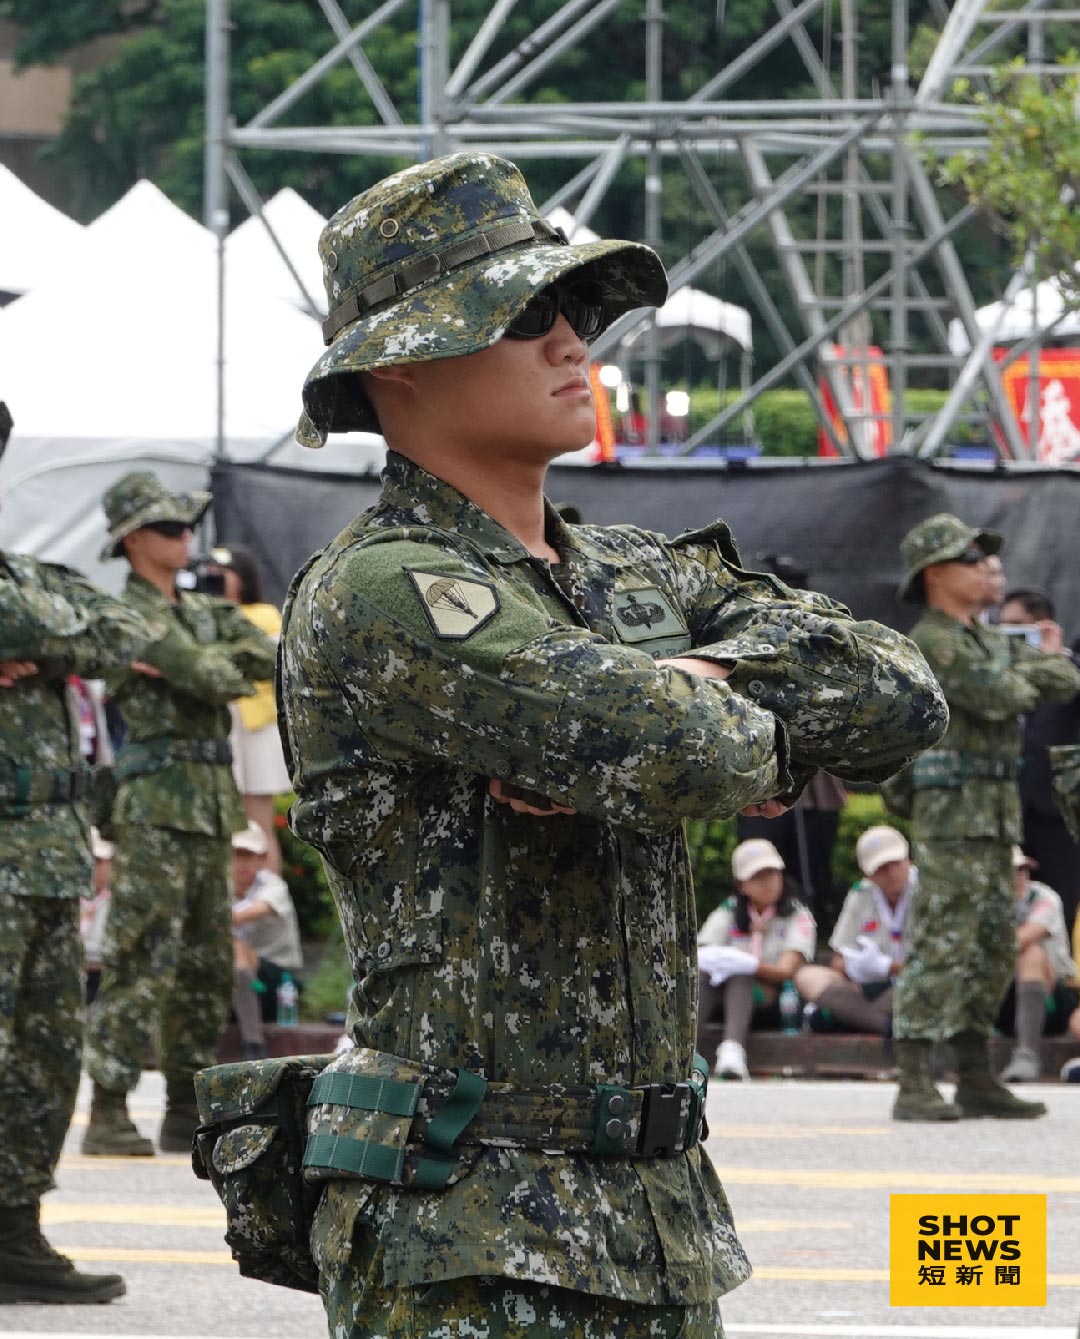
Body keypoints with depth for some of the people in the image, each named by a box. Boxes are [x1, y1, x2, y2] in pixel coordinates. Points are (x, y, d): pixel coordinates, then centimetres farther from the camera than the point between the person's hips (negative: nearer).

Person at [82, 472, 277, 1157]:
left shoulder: (202, 612, 18)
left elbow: (271, 654, 3)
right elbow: (210, 676, -18)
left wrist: (216, 664, -10)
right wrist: (232, 663, 2)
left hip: (212, 804, 8)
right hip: (158, 801, -8)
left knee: (208, 964, 10)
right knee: (143, 959, -11)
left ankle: (186, 1112, 15)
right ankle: (108, 1113, -11)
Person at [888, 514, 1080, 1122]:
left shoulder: (993, 641, 17)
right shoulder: (931, 643, -10)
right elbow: (998, 697, -19)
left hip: (997, 811, 9)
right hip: (954, 812, -9)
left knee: (993, 948, 10)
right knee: (941, 947, -12)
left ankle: (977, 1079, 15)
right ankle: (915, 1086, -14)